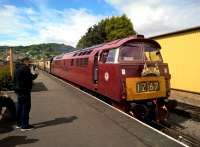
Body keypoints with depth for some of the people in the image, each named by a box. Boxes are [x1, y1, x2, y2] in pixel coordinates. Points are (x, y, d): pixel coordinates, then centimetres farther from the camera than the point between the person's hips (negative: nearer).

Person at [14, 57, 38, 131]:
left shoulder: (18, 68, 15)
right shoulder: (25, 68, -15)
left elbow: (15, 79, 19)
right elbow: (30, 78, -21)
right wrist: (35, 74, -6)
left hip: (18, 90, 10)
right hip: (24, 90, -10)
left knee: (20, 107, 16)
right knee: (26, 107, -4)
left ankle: (19, 123, 27)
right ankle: (24, 126, 1)